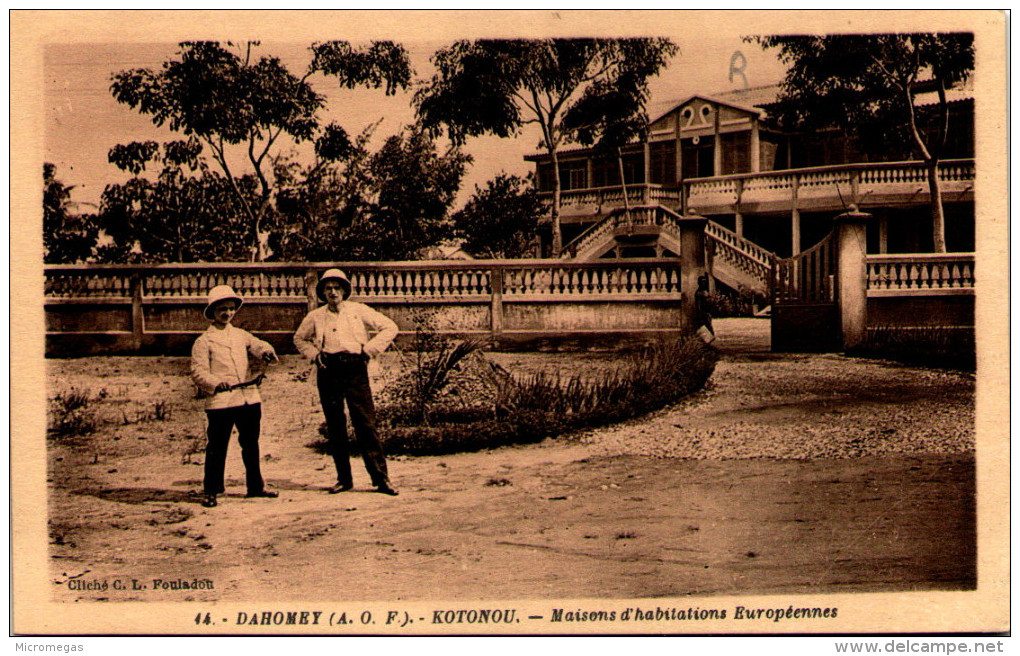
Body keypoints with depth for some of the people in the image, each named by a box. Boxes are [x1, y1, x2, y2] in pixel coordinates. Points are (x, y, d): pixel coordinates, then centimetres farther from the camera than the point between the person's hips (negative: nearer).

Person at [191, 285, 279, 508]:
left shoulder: (241, 335, 18)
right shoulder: (204, 341, 2)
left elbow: (258, 345, 4)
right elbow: (198, 371, -5)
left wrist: (267, 351, -21)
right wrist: (216, 383, -24)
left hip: (250, 398, 5)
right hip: (219, 402, -5)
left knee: (251, 444, 13)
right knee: (217, 448, -2)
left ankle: (255, 486, 25)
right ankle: (211, 491, 7)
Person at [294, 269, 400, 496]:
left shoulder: (358, 311, 6)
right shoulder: (315, 317, 12)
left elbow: (390, 327, 8)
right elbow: (299, 338, 28)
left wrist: (369, 350, 0)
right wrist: (314, 354, 10)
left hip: (355, 369, -2)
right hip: (328, 372, 3)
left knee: (366, 424, -7)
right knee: (335, 428, 3)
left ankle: (380, 478, -5)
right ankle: (344, 479, 12)